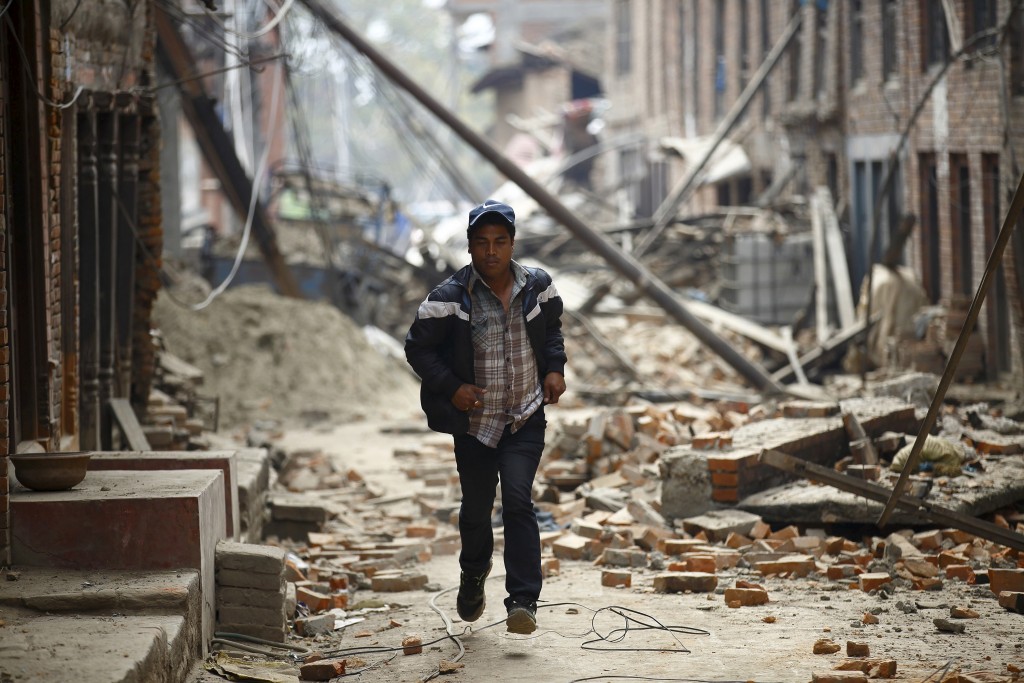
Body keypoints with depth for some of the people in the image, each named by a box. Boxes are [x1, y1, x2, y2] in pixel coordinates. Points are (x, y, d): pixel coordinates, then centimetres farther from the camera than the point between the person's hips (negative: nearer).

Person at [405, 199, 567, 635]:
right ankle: (473, 577, 43)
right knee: (476, 508, 12)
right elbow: (417, 347, -4)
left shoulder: (537, 287, -2)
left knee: (518, 501, -16)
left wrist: (555, 368, 2)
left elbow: (552, 329, 18)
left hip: (526, 419, 0)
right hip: (474, 422, 0)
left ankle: (524, 601, -16)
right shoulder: (450, 297, -13)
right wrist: (451, 387, -14)